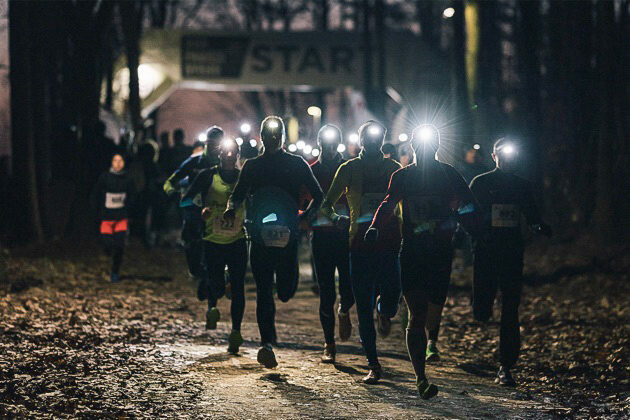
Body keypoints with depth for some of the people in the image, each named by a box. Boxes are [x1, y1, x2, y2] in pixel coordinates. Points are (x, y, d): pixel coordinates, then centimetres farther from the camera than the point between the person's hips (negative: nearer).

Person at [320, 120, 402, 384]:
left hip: (390, 243, 0)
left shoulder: (394, 169, 9)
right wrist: (336, 218, -13)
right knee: (364, 308, -2)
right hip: (360, 244, 0)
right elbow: (327, 204, 8)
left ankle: (384, 313, 30)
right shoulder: (349, 169, 6)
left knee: (392, 300, -9)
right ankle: (373, 365, 6)